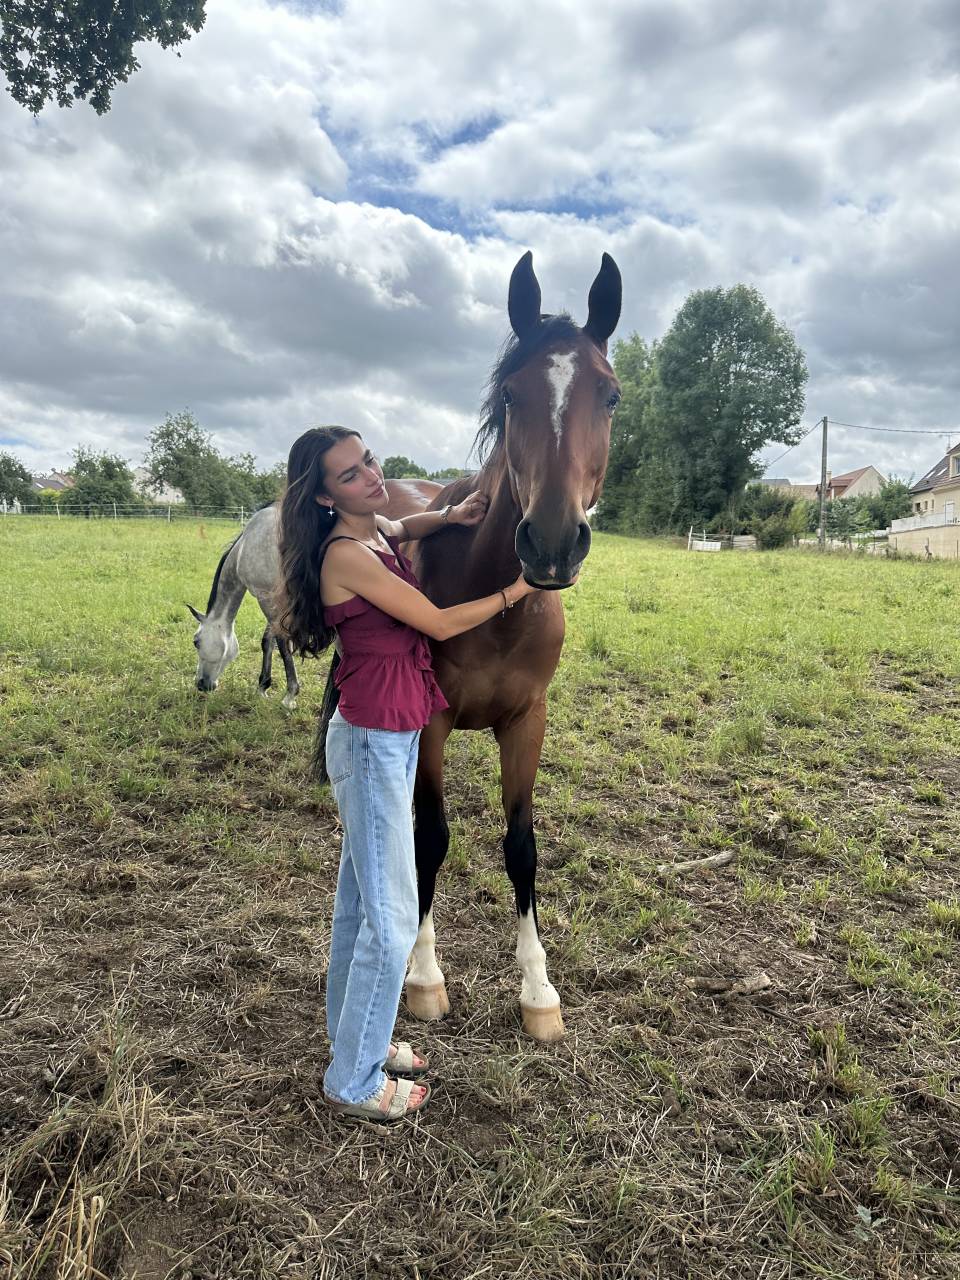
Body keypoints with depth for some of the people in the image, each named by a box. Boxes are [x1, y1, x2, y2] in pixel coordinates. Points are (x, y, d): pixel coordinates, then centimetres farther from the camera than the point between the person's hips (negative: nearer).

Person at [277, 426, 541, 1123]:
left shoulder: (378, 533, 6)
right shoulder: (346, 554, -20)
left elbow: (404, 528, 32)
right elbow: (440, 624, -17)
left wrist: (451, 515, 11)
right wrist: (520, 589, -6)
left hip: (395, 737, 9)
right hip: (373, 743, -9)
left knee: (361, 900, 20)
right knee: (392, 918, 1)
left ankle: (356, 1040, 38)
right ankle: (354, 1081, 20)